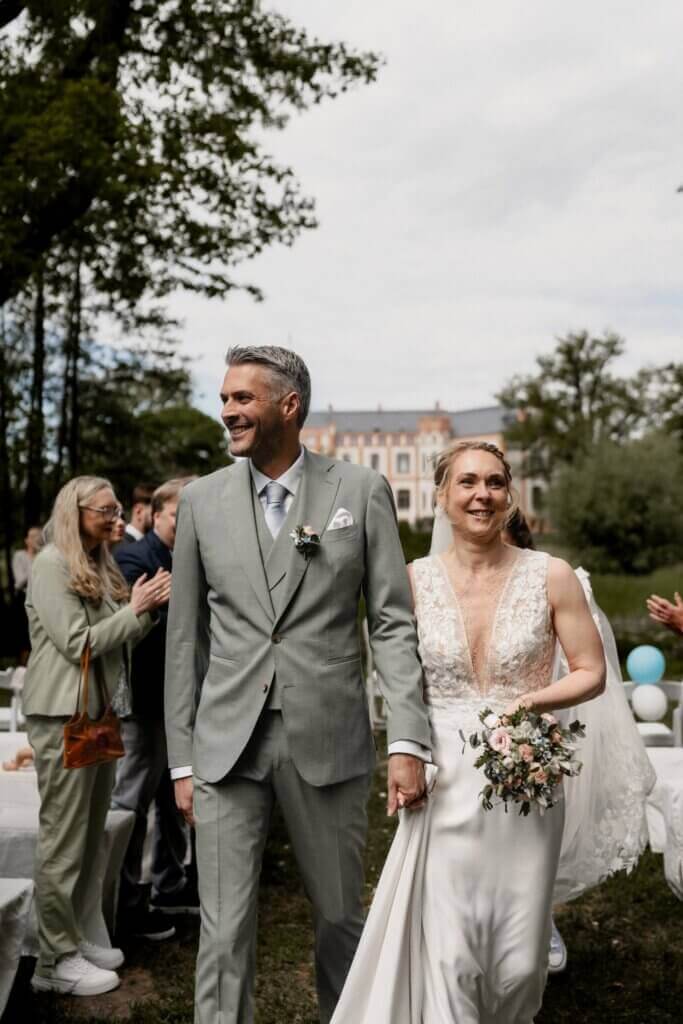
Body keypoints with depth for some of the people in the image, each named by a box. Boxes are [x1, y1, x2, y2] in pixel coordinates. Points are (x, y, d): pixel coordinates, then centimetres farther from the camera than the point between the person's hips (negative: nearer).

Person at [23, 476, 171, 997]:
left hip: (99, 710, 9)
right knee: (63, 837, -2)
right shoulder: (52, 564, -11)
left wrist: (149, 608, -1)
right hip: (64, 715, -9)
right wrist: (136, 609, -13)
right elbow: (78, 643, -16)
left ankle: (73, 935, 25)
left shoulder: (100, 565, 15)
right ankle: (56, 960, 7)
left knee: (90, 834, 13)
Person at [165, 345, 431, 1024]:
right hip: (226, 746, 1)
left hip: (328, 742, -1)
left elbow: (392, 623, -2)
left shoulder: (361, 491, 0)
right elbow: (185, 639, 7)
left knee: (340, 916, 15)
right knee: (224, 931, 4)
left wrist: (408, 740, -10)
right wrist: (181, 759, 6)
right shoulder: (201, 499, 5)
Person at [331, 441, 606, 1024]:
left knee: (520, 961, 8)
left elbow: (591, 673, 2)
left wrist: (534, 701, -16)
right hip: (446, 784, 0)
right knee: (449, 955, -3)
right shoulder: (415, 581, 0)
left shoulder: (552, 577, -4)